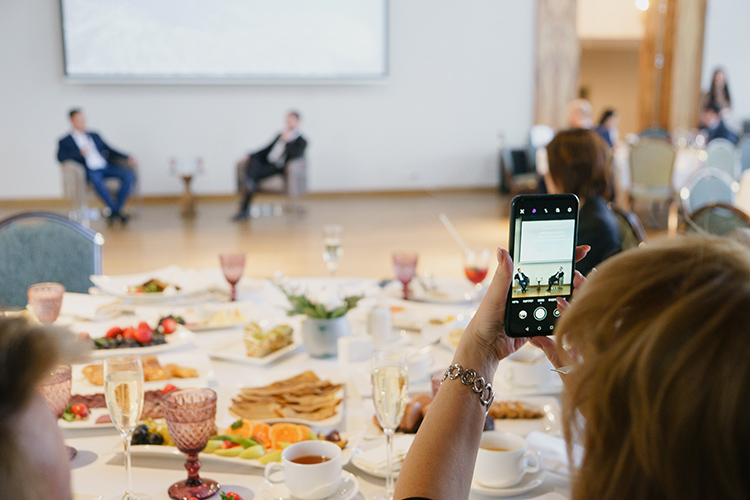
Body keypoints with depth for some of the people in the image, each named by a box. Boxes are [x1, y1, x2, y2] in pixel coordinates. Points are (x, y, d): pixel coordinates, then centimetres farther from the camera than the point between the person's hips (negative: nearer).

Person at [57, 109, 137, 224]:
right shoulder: (65, 141, 13)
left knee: (129, 175, -22)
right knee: (96, 179, -41)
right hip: (89, 170, -5)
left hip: (106, 166, 5)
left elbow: (109, 150, 24)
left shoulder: (94, 135, 27)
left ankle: (115, 210, -21)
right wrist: (80, 153, -17)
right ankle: (115, 210, -30)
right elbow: (61, 157, -4)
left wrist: (127, 158, 8)